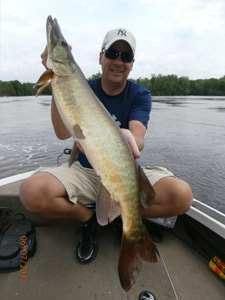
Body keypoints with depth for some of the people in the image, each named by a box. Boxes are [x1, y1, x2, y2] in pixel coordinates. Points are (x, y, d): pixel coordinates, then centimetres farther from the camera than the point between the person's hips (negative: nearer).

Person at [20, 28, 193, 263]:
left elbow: (138, 139, -22)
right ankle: (88, 219, 4)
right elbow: (63, 133, -18)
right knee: (31, 191, -26)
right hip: (85, 170, 1)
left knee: (182, 195, -25)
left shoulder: (140, 95, -2)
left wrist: (128, 140, -47)